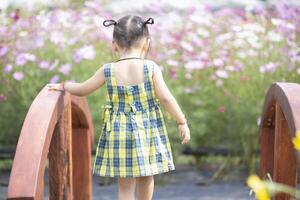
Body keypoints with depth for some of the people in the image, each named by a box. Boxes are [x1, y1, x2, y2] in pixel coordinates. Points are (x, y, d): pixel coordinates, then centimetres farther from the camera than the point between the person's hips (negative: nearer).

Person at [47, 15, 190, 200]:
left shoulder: (108, 71, -5)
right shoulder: (151, 68, -10)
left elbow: (82, 90, 6)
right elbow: (166, 98, -11)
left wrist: (63, 85, 26)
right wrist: (182, 122, -1)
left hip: (119, 134, 0)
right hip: (147, 133, 0)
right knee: (146, 178, 20)